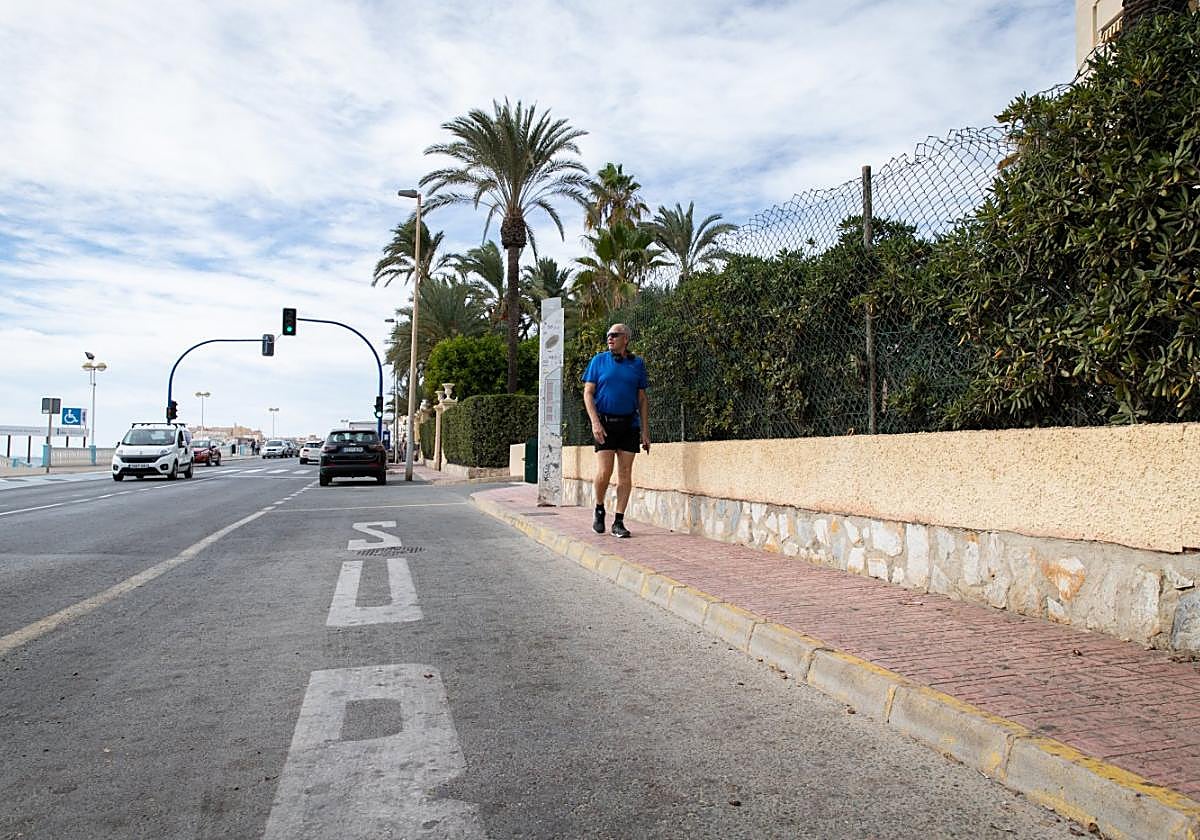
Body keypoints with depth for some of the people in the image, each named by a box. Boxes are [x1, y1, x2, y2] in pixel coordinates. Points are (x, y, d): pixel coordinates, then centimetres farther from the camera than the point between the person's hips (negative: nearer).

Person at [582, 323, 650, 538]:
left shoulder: (637, 364, 10)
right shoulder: (599, 360, 6)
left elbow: (642, 399, 12)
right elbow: (588, 393, 2)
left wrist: (645, 431, 6)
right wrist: (595, 422, -11)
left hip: (629, 424, 2)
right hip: (605, 423, -2)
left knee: (625, 474, 1)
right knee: (604, 472, -9)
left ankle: (618, 522, 7)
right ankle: (599, 510, 17)